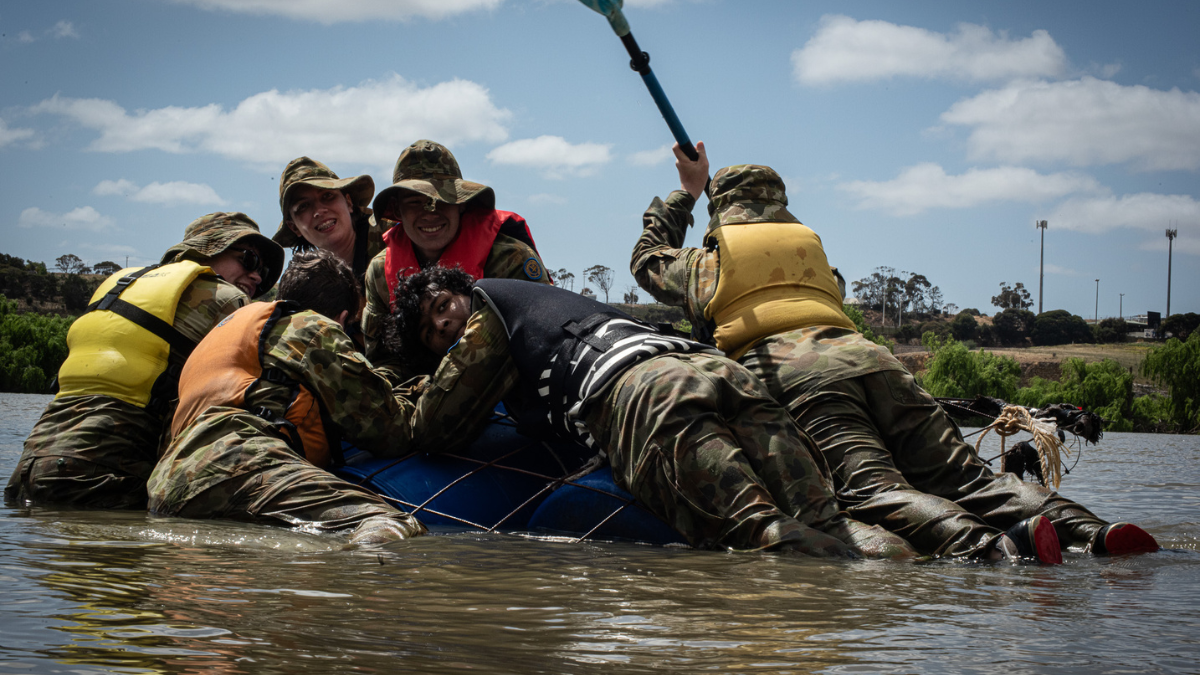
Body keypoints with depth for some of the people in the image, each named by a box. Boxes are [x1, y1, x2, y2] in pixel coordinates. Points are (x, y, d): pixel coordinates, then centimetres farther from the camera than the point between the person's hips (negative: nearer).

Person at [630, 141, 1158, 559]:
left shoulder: (705, 263, 27)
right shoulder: (810, 244, 38)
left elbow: (648, 259, 48)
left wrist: (686, 192, 61)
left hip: (795, 379, -5)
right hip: (869, 356, 5)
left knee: (872, 490, -25)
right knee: (963, 475, -6)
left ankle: (989, 547, -53)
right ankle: (1090, 531, -32)